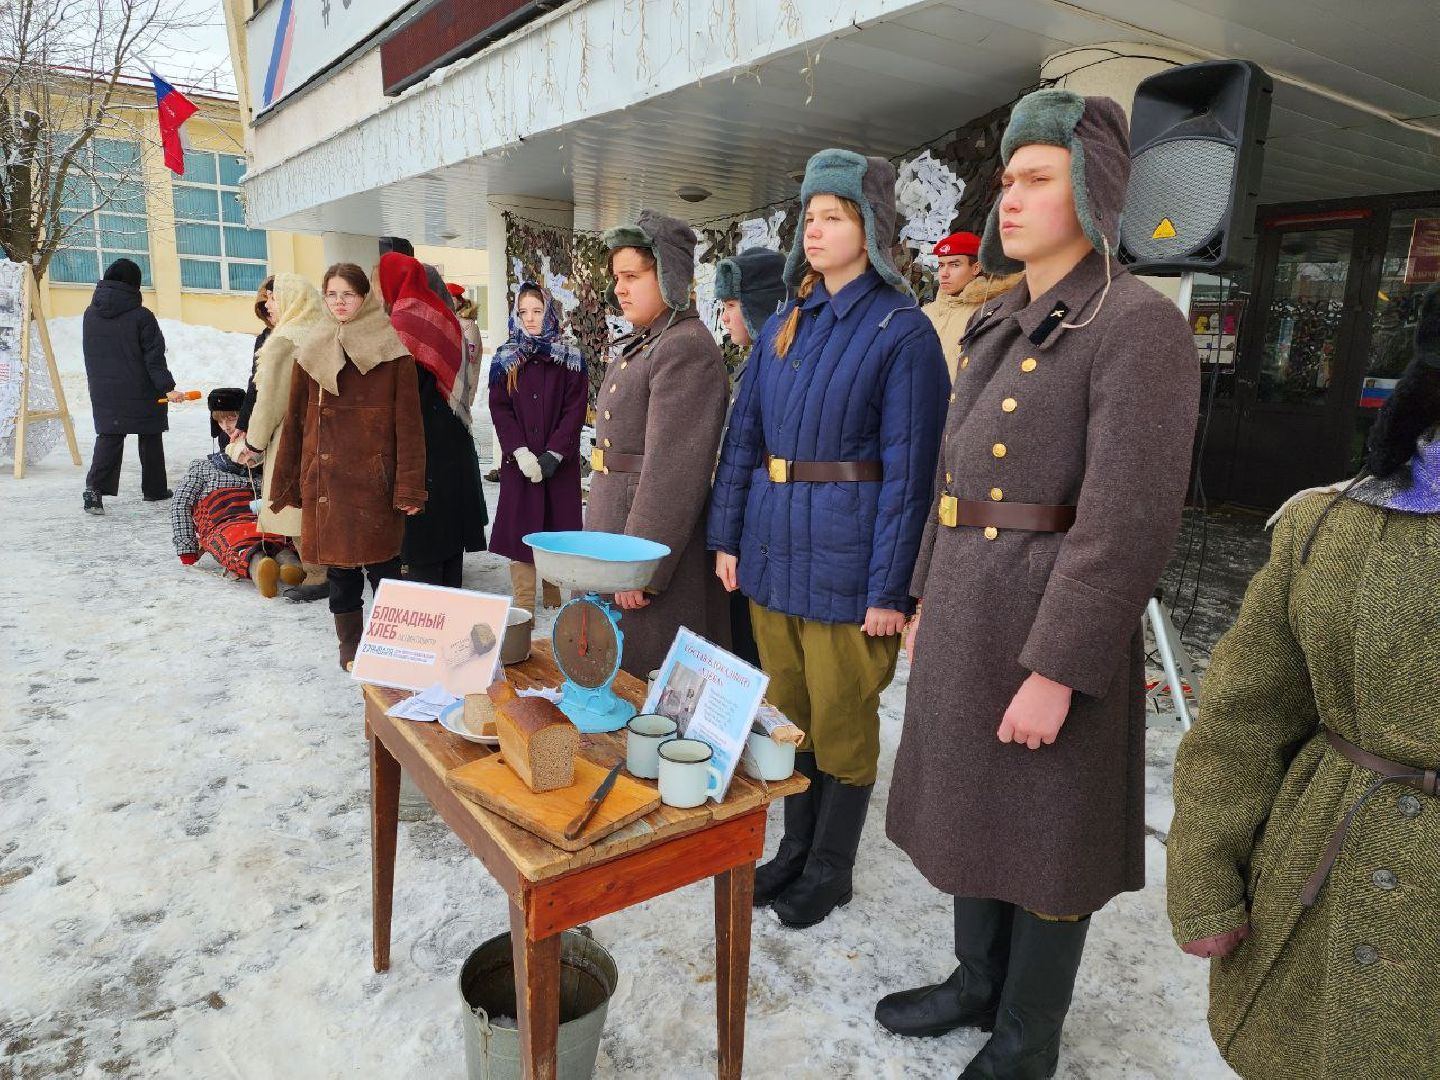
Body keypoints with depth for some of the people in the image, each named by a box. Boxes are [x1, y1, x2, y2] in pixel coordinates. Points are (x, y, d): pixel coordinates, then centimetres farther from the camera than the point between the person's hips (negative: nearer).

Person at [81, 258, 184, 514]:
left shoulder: (90, 315, 5)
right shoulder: (141, 316, -13)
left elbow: (91, 355, 12)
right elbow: (154, 357, -16)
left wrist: (99, 383, 20)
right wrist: (167, 387, -15)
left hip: (103, 392, 4)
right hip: (142, 393, -4)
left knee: (108, 437, 5)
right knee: (150, 437, 11)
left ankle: (95, 487, -14)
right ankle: (154, 489, 20)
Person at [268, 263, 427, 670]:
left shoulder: (392, 351, -2)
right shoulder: (312, 352, 10)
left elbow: (408, 423, -6)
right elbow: (295, 421, 11)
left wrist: (409, 486, -12)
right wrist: (286, 484, 8)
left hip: (375, 480, -3)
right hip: (326, 480, 4)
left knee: (382, 566, 2)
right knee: (340, 569, 9)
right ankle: (350, 647, 24)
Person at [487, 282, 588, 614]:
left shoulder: (571, 359, 3)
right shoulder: (504, 360, 7)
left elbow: (575, 410, -3)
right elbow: (499, 409, 0)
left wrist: (552, 454, -13)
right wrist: (520, 452, -14)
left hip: (559, 461, -1)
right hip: (518, 461, 1)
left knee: (557, 527, 3)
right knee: (519, 529, -2)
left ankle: (554, 598, 18)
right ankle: (524, 605, 3)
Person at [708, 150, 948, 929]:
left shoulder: (901, 330, -9)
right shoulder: (784, 326, 10)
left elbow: (907, 467, -12)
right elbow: (743, 435, 11)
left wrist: (889, 588, -14)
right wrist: (727, 536, 7)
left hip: (844, 552, -6)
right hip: (772, 544, 6)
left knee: (840, 719, 7)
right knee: (788, 710, 17)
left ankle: (831, 871, 27)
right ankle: (795, 849, 35)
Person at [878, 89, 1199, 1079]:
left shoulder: (1139, 325, -14)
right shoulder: (1001, 327, 11)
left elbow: (1130, 519, -21)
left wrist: (1057, 671, -21)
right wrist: (927, 600, 16)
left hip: (1052, 626, -8)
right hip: (967, 613, 8)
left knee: (1044, 839, 9)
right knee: (973, 813, 20)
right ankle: (977, 983, 43)